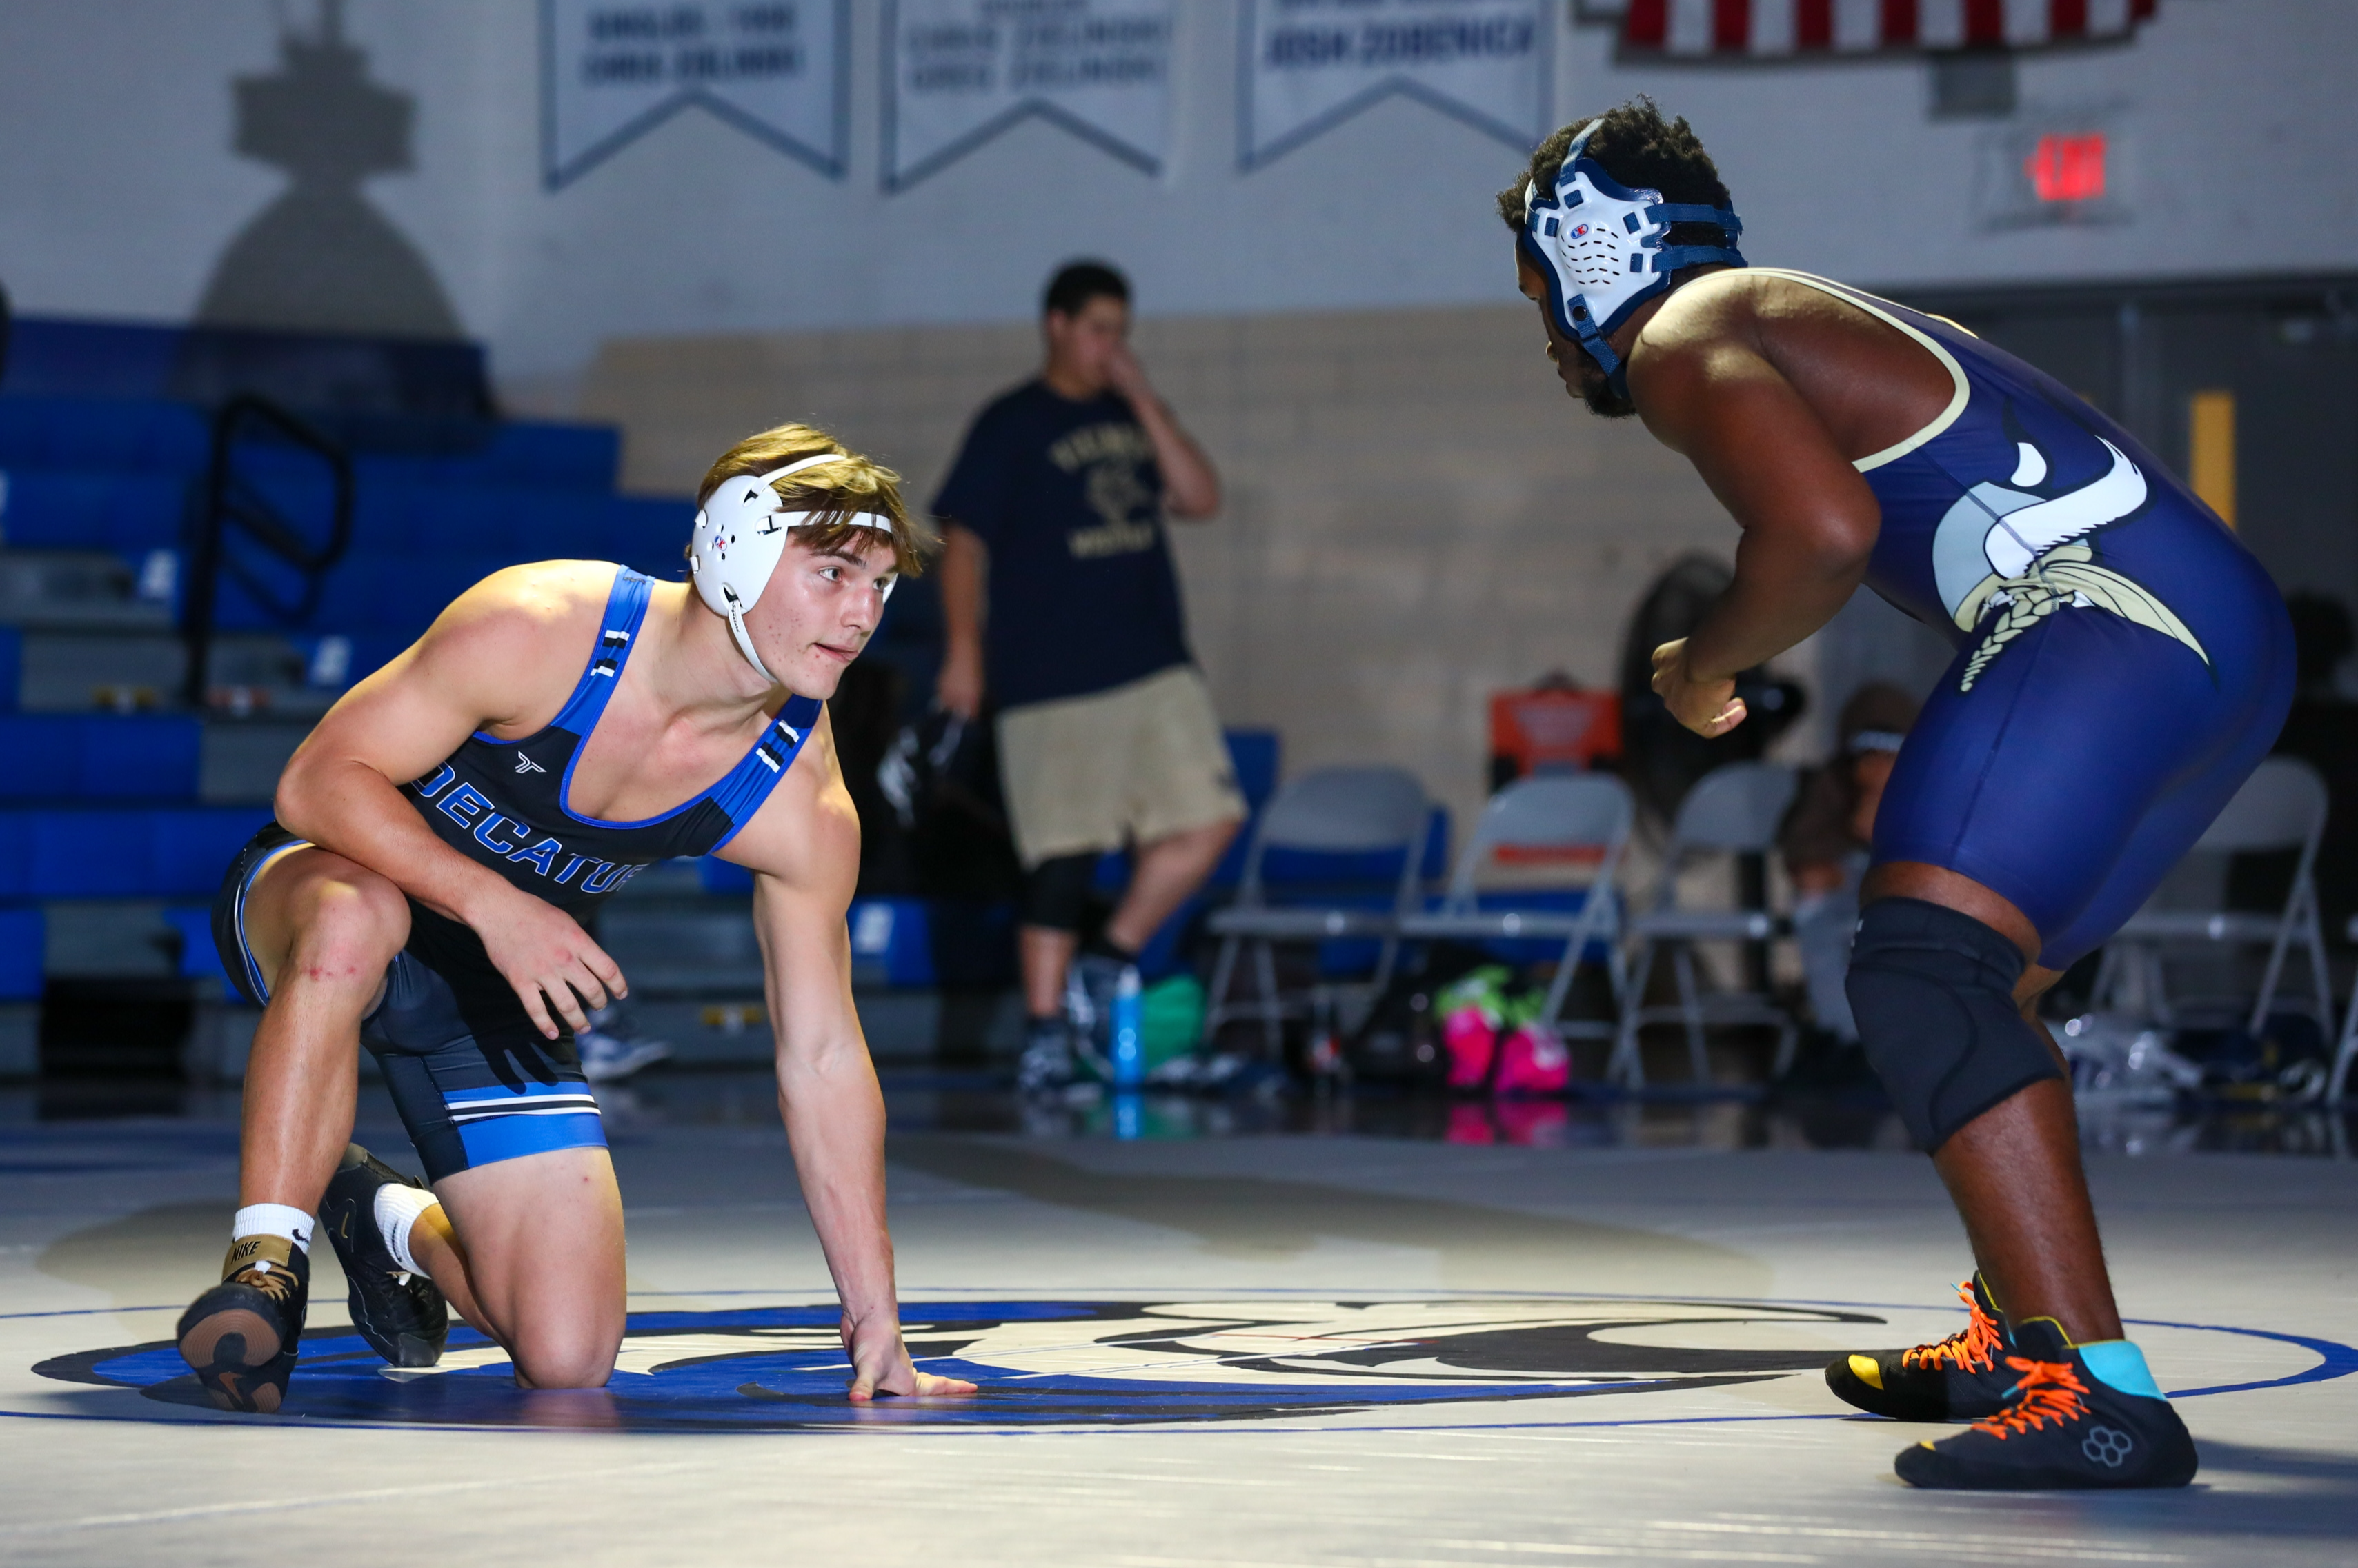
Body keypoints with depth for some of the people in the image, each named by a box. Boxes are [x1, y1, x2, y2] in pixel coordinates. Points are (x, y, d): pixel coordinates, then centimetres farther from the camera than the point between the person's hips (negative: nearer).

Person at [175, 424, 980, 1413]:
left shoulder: (802, 805, -16)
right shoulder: (536, 629, -27)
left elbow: (823, 1059, -8)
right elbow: (318, 780, -23)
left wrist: (876, 1324, -10)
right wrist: (495, 905, -36)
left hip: (504, 991, 4)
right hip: (316, 885, -4)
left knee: (570, 1357, -6)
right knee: (357, 920, -44)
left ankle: (397, 1224, 27)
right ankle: (265, 1267, -28)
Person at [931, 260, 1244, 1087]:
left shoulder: (1133, 419, 15)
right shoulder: (1009, 426, 0)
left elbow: (1200, 497, 3)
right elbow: (963, 540, -3)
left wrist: (1144, 398, -2)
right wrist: (964, 649, -12)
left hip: (1157, 670, 5)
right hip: (1052, 679, -5)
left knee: (1208, 821, -7)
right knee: (1062, 859, -5)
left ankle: (1109, 959, 10)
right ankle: (1046, 1027, 3)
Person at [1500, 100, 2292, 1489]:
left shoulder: (1683, 341, 1)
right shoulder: (1813, 324, 31)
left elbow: (1826, 530, -17)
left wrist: (1703, 667, -1)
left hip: (2108, 621, -10)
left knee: (1922, 979, -20)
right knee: (1978, 982, 26)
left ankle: (2097, 1397, -31)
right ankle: (2019, 1338, 39)